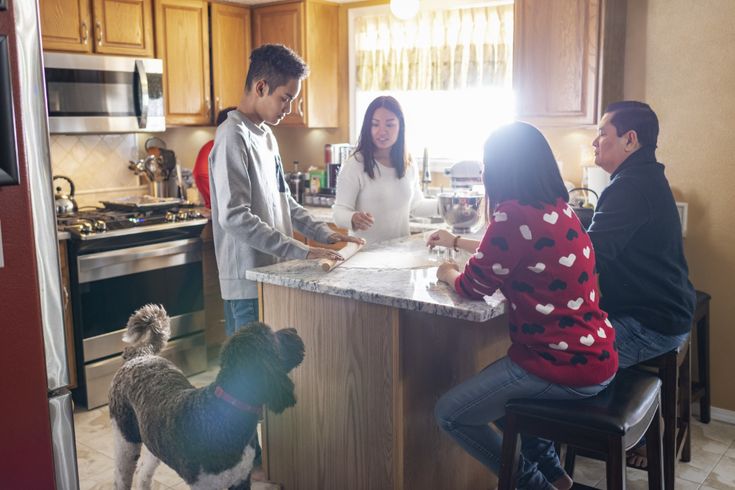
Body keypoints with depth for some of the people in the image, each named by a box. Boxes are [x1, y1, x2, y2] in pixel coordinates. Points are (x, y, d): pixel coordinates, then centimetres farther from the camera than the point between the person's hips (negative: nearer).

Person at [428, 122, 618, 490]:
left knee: (449, 414, 5)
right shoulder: (557, 208, 6)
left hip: (565, 365, -9)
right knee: (487, 382, 30)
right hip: (593, 355, 9)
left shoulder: (516, 214, -22)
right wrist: (456, 241, 35)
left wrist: (449, 274, 12)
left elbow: (474, 287, -10)